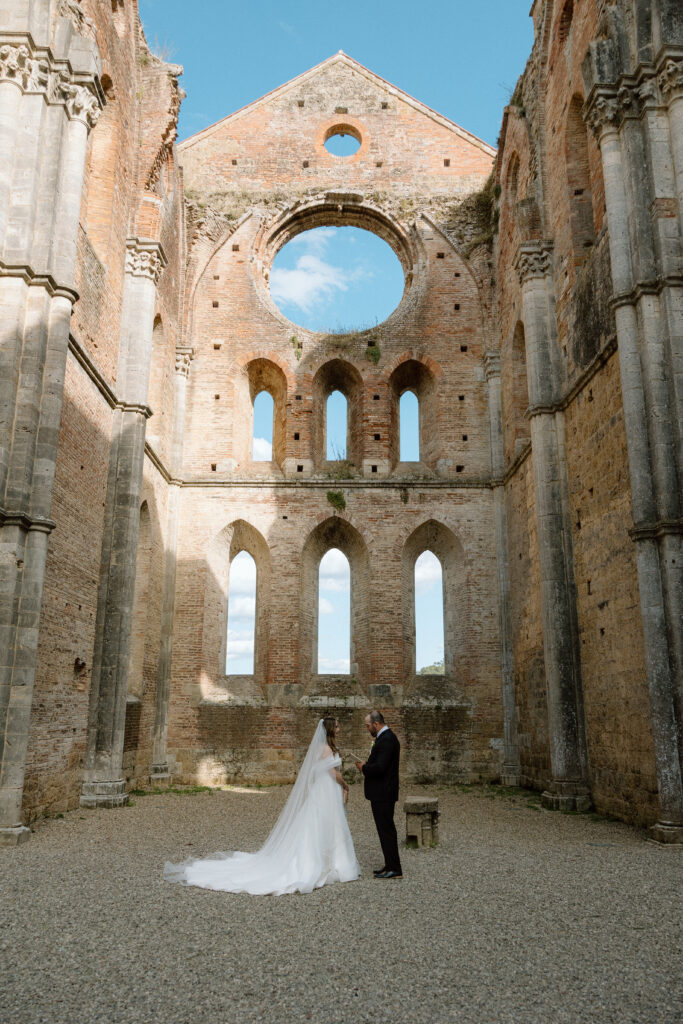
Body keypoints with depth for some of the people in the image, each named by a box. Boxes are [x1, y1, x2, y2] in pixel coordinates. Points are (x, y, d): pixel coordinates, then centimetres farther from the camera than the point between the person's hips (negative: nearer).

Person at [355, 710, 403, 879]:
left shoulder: (386, 740, -20)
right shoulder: (386, 737, 14)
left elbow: (380, 767, -27)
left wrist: (364, 768, -11)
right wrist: (367, 765, 8)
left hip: (383, 794, -10)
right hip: (383, 793, 10)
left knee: (386, 830, -3)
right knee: (386, 829, 15)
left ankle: (394, 869, 4)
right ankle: (390, 865, 23)